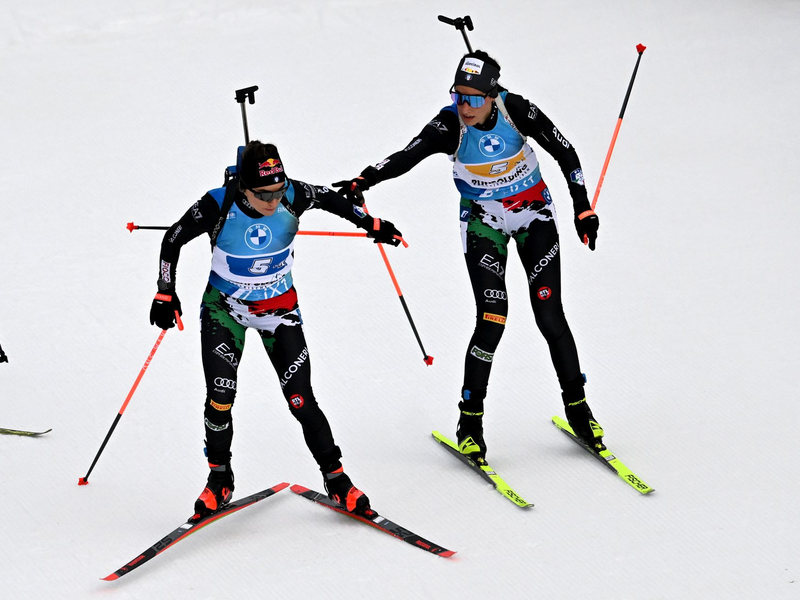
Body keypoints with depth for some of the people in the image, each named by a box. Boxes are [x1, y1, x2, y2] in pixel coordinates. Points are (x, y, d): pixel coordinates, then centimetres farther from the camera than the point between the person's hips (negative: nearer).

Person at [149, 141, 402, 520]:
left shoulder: (293, 197, -21)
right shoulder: (218, 206, -25)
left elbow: (328, 198, 3)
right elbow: (173, 240, -9)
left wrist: (371, 225, 10)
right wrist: (165, 295, -10)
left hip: (278, 309, 1)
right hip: (225, 307, -1)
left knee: (301, 400, -4)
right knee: (220, 397, -10)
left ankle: (337, 481, 11)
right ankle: (219, 480, 14)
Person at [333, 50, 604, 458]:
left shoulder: (517, 111, -20)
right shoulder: (450, 125, -21)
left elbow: (564, 152, -9)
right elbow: (407, 156, -33)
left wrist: (582, 208, -8)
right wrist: (363, 181, -51)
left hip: (535, 215, 1)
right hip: (483, 222, -1)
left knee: (549, 315, -2)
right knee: (492, 319, -13)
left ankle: (577, 408, 16)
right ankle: (470, 420, 1)